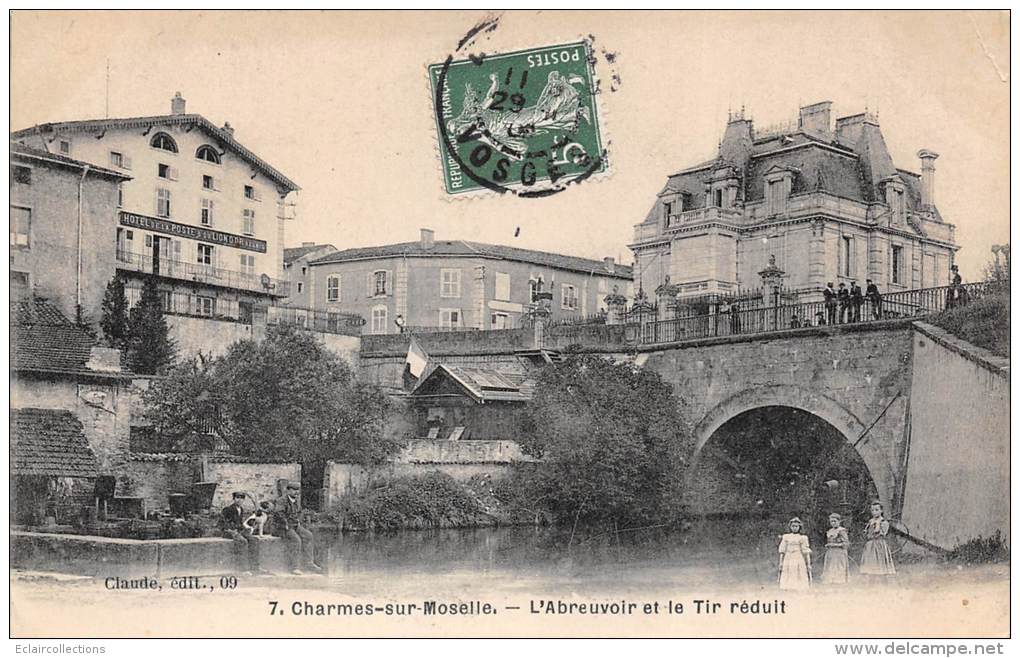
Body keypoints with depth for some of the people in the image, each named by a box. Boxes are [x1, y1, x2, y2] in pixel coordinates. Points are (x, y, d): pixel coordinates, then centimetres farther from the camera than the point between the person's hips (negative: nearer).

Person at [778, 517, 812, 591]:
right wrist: (780, 564, 5)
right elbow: (782, 552, 10)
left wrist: (808, 565, -2)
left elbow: (806, 553, 2)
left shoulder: (803, 538, 4)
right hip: (788, 562, 2)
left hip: (799, 562, -2)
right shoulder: (786, 537, 10)